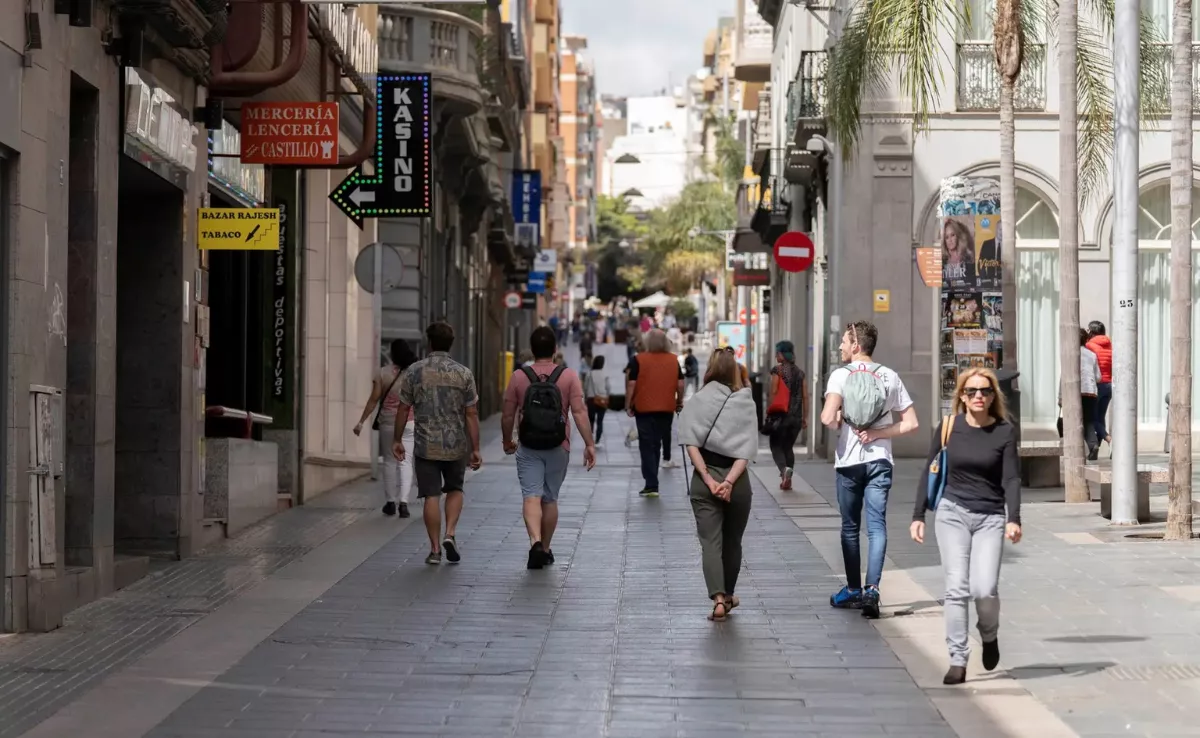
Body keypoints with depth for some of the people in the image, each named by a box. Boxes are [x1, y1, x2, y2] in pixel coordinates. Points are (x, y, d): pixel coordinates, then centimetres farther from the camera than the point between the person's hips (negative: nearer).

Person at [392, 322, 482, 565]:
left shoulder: (414, 372, -4)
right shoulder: (463, 374, -3)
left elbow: (404, 409, 0)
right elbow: (471, 414, -3)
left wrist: (397, 440, 11)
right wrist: (475, 449, 2)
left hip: (425, 445, -1)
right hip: (456, 445, 1)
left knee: (431, 496, 5)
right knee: (454, 490, 19)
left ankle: (435, 549, 6)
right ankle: (450, 534, 1)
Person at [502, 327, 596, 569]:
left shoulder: (519, 377, -4)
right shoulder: (568, 376, -5)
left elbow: (508, 416, 1)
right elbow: (579, 413, -12)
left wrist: (507, 441, 17)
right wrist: (589, 444, -9)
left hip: (528, 449, -1)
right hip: (558, 449, 1)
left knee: (531, 496, -5)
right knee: (550, 499, 15)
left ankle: (535, 541, -27)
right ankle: (545, 550, 25)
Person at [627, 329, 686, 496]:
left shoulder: (638, 360, -6)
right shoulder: (674, 360, 4)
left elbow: (631, 384, -8)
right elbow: (680, 384, 6)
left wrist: (629, 404, 1)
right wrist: (679, 401, 21)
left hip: (644, 409, -3)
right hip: (667, 409, 3)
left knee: (647, 446, -1)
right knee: (656, 444, 16)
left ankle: (652, 486, -10)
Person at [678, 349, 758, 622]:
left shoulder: (696, 401, -1)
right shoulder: (746, 403, 1)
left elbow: (691, 443, -10)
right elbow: (747, 449, -8)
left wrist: (708, 479, -13)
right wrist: (730, 481, -13)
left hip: (704, 479, -1)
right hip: (737, 480, 1)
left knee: (710, 542, -3)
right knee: (732, 542, 17)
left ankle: (718, 599, -19)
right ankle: (728, 595, 31)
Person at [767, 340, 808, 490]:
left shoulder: (777, 370, -5)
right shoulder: (800, 372, 10)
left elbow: (774, 392, -10)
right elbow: (805, 396, 9)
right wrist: (805, 417, 13)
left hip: (781, 414, -5)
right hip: (796, 416, 5)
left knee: (776, 446, 3)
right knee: (789, 447, 16)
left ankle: (784, 468, -24)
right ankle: (787, 480, 13)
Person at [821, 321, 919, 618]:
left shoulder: (841, 374, -7)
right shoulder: (889, 377, 5)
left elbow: (828, 417, -20)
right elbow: (910, 423, 2)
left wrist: (839, 425, 1)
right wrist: (877, 433, -1)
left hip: (849, 461, -2)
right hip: (880, 460, 2)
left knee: (850, 527, 12)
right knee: (877, 525, -3)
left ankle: (854, 590, 19)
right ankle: (872, 589, -18)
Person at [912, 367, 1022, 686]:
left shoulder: (1004, 431, -1)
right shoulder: (949, 427, 2)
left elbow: (1011, 478, -5)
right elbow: (930, 473, 8)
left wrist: (1014, 519, -18)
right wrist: (918, 515, 5)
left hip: (990, 517, -1)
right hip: (953, 513, 1)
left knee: (984, 589, -12)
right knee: (956, 588, -7)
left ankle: (990, 636, 19)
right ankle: (958, 661, -1)